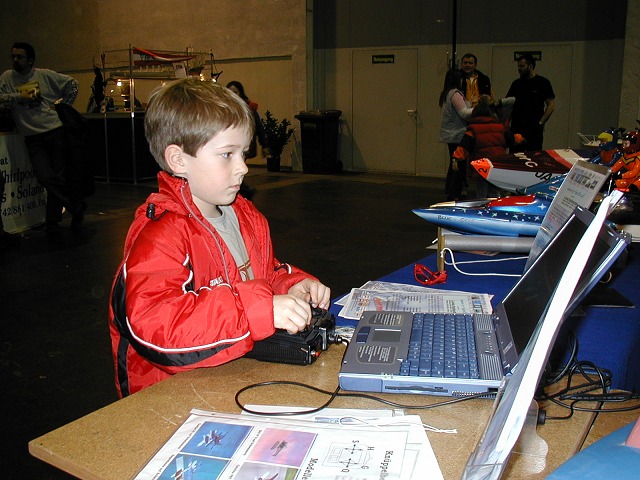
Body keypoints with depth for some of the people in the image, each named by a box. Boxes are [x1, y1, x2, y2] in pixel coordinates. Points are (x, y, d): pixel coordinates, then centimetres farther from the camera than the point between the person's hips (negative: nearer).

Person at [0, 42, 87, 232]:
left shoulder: (45, 75, 5)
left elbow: (72, 84, 14)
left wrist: (64, 105, 9)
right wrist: (19, 97, -11)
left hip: (56, 132, -1)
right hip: (33, 139, 1)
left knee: (60, 177, -1)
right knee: (46, 178, -11)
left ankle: (52, 220, 18)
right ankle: (77, 208, 7)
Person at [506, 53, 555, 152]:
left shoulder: (542, 83, 1)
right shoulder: (516, 83, 14)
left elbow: (551, 105, -2)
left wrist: (540, 123, -9)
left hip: (534, 129, -4)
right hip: (516, 127, 4)